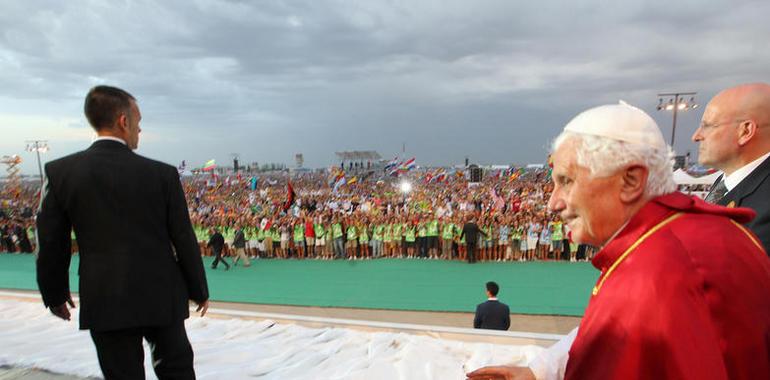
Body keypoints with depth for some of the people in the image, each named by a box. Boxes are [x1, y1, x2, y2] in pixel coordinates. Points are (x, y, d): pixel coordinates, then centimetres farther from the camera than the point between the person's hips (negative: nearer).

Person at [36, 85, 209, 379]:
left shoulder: (60, 172, -5)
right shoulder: (163, 173, -8)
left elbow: (51, 245, 0)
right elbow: (184, 240, -4)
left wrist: (55, 294, 16)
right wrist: (199, 290, 8)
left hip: (104, 302, 1)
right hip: (162, 297, 0)